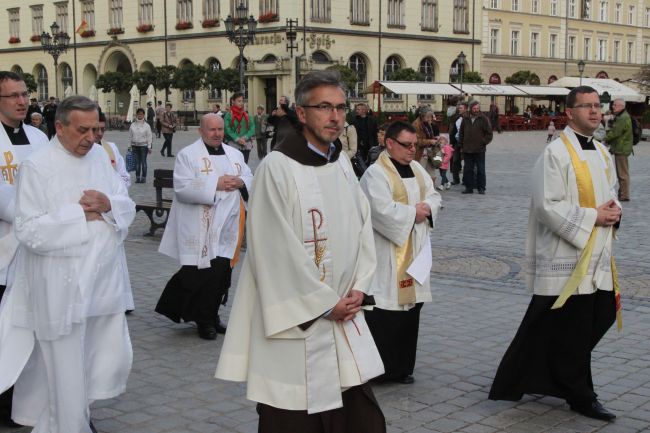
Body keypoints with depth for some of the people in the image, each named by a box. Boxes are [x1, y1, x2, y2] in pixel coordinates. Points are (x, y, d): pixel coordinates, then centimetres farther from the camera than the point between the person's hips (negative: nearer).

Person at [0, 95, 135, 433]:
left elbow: (128, 207, 10)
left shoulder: (100, 156, 7)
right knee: (68, 368, 3)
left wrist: (109, 205, -13)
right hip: (63, 287, -6)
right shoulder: (36, 167, -11)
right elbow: (29, 231, -17)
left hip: (105, 278, 7)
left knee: (113, 358, 15)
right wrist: (81, 214, -15)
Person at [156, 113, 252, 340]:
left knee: (222, 273, 8)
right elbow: (182, 187, -14)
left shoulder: (235, 154, 15)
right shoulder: (187, 155, -3)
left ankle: (209, 317, 22)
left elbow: (251, 179, 15)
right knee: (204, 276, -8)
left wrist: (240, 183, -9)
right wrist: (215, 184, -19)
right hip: (201, 229, -6)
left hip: (228, 226, 6)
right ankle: (205, 320, 6)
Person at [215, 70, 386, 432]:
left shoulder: (343, 164, 9)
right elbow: (278, 250, -17)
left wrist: (358, 288, 0)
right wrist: (326, 304, -12)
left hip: (344, 312, 7)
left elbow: (363, 225, 12)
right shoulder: (277, 168, -14)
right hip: (295, 318, -7)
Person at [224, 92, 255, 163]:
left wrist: (245, 137, -13)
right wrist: (237, 139, -18)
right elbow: (227, 129, -9)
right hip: (233, 144, -4)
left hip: (246, 145, 4)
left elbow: (252, 128, 2)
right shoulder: (228, 115, -2)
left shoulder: (246, 115, 9)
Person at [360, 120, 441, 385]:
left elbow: (433, 196, 15)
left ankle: (401, 367, 22)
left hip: (414, 252, 8)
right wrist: (413, 212, -11)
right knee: (383, 313, -6)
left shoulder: (417, 169, 12)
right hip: (386, 256, -8)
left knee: (411, 306, 11)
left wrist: (426, 208, -7)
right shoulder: (375, 174, -13)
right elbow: (383, 210, -23)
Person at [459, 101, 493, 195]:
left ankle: (481, 188, 11)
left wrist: (484, 142, -8)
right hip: (467, 150, 3)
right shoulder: (465, 118, 6)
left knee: (480, 170, 3)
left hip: (479, 150, -3)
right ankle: (469, 187, 15)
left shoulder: (483, 118, -3)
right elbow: (461, 133, 14)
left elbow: (489, 133, 0)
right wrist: (461, 146, 10)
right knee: (468, 169, 8)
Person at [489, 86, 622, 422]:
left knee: (600, 317, 11)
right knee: (572, 331, -1)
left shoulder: (601, 153, 14)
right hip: (565, 258, -8)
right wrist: (592, 217, -17)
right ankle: (580, 396, 14)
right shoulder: (555, 153, -12)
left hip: (598, 256, 9)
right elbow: (548, 206, -17)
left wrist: (614, 211, 1)